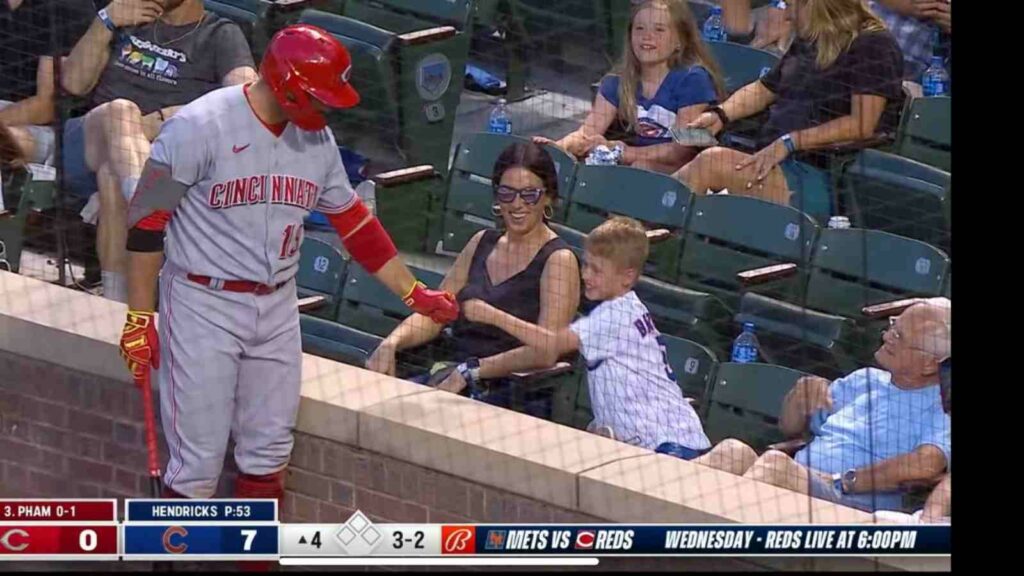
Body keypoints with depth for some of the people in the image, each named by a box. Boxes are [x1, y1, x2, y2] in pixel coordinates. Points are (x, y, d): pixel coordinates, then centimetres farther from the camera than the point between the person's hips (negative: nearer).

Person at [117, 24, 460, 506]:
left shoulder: (317, 140, 5)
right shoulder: (200, 127, -15)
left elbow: (354, 222, 17)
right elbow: (147, 221, -12)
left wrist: (415, 294, 18)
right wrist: (139, 318, -13)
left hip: (276, 311, 6)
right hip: (204, 307, -6)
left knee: (268, 455, 11)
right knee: (198, 463, -5)